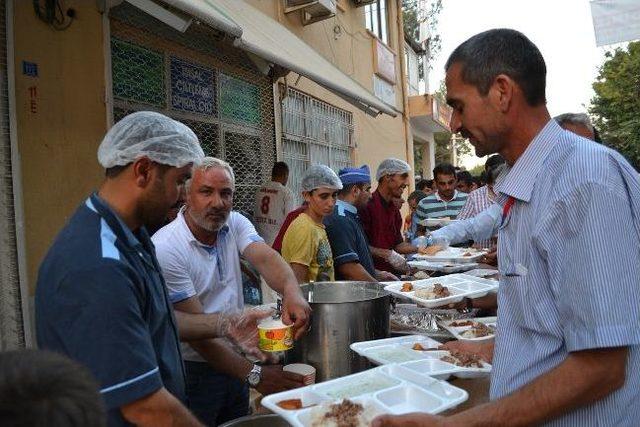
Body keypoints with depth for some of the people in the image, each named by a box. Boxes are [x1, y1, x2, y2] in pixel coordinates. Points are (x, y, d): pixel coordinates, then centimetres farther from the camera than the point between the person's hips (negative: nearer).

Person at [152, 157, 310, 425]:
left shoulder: (235, 224, -3)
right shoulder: (165, 248, -21)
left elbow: (265, 258, -22)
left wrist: (291, 292, -44)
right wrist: (254, 375, -27)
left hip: (234, 357, 6)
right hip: (192, 370, -5)